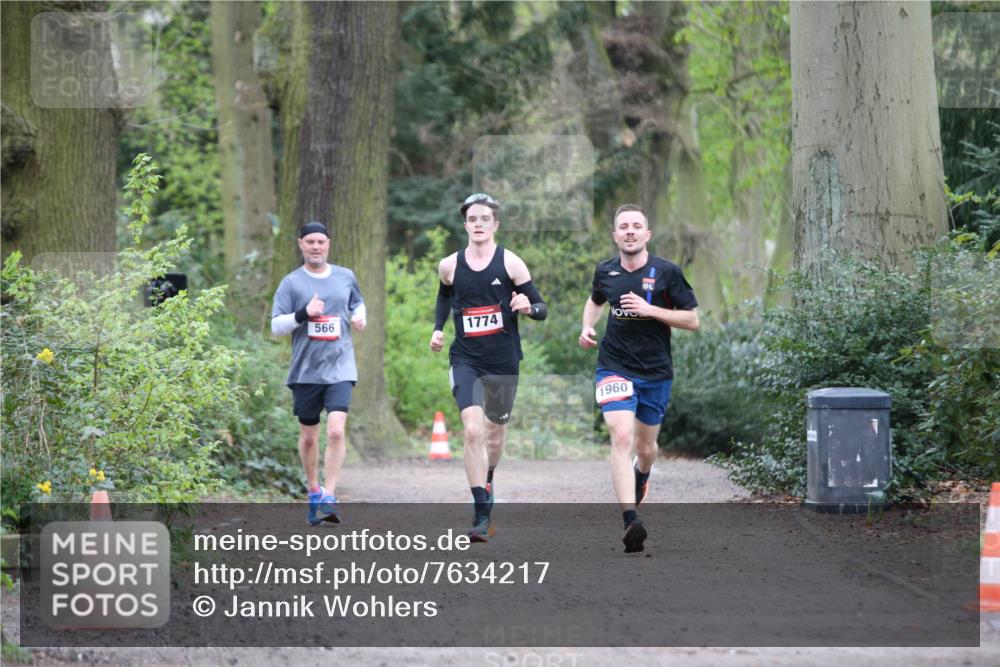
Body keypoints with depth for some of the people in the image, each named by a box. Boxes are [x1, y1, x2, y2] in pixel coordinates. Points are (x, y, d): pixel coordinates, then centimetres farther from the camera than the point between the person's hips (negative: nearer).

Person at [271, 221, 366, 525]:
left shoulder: (345, 277, 8)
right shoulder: (291, 283, 0)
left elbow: (358, 303, 27)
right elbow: (276, 326, -4)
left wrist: (359, 316, 5)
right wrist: (303, 314, -19)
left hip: (340, 368, 0)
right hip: (305, 371, 0)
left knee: (336, 432, -17)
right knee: (309, 436, 10)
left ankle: (329, 498, -15)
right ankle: (314, 492, 31)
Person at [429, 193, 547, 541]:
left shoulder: (510, 263, -5)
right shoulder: (449, 265, 1)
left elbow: (542, 309, -2)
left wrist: (528, 307, -24)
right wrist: (438, 328, 10)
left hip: (503, 361, 0)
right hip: (466, 359, 0)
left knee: (494, 433, 15)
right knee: (472, 431, -18)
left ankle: (487, 482, 47)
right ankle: (482, 515, -18)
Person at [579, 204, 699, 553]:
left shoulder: (667, 272, -6)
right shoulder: (605, 272, 2)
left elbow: (692, 320, -6)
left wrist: (650, 309, -18)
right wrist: (587, 328, 5)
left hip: (656, 371, 0)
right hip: (615, 368, 0)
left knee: (646, 447, 14)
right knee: (621, 437, -21)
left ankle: (641, 477, 54)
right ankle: (630, 522, -29)